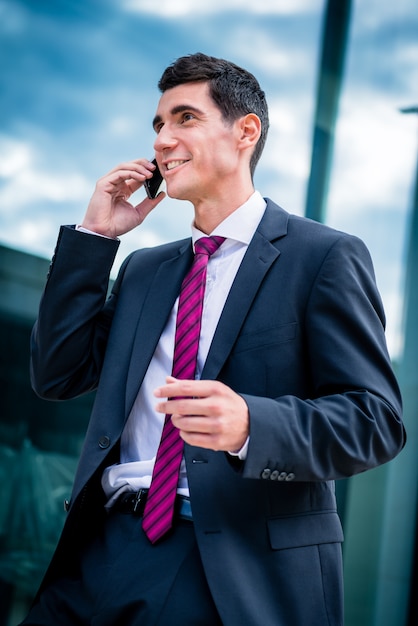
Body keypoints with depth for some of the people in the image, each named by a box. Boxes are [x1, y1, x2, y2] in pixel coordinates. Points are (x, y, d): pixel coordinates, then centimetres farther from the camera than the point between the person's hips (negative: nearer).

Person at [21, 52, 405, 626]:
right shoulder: (144, 269, 19)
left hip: (239, 575, -5)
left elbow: (377, 420, -8)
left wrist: (250, 425, -27)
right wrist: (95, 234, 8)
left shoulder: (324, 256, -2)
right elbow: (57, 376, 13)